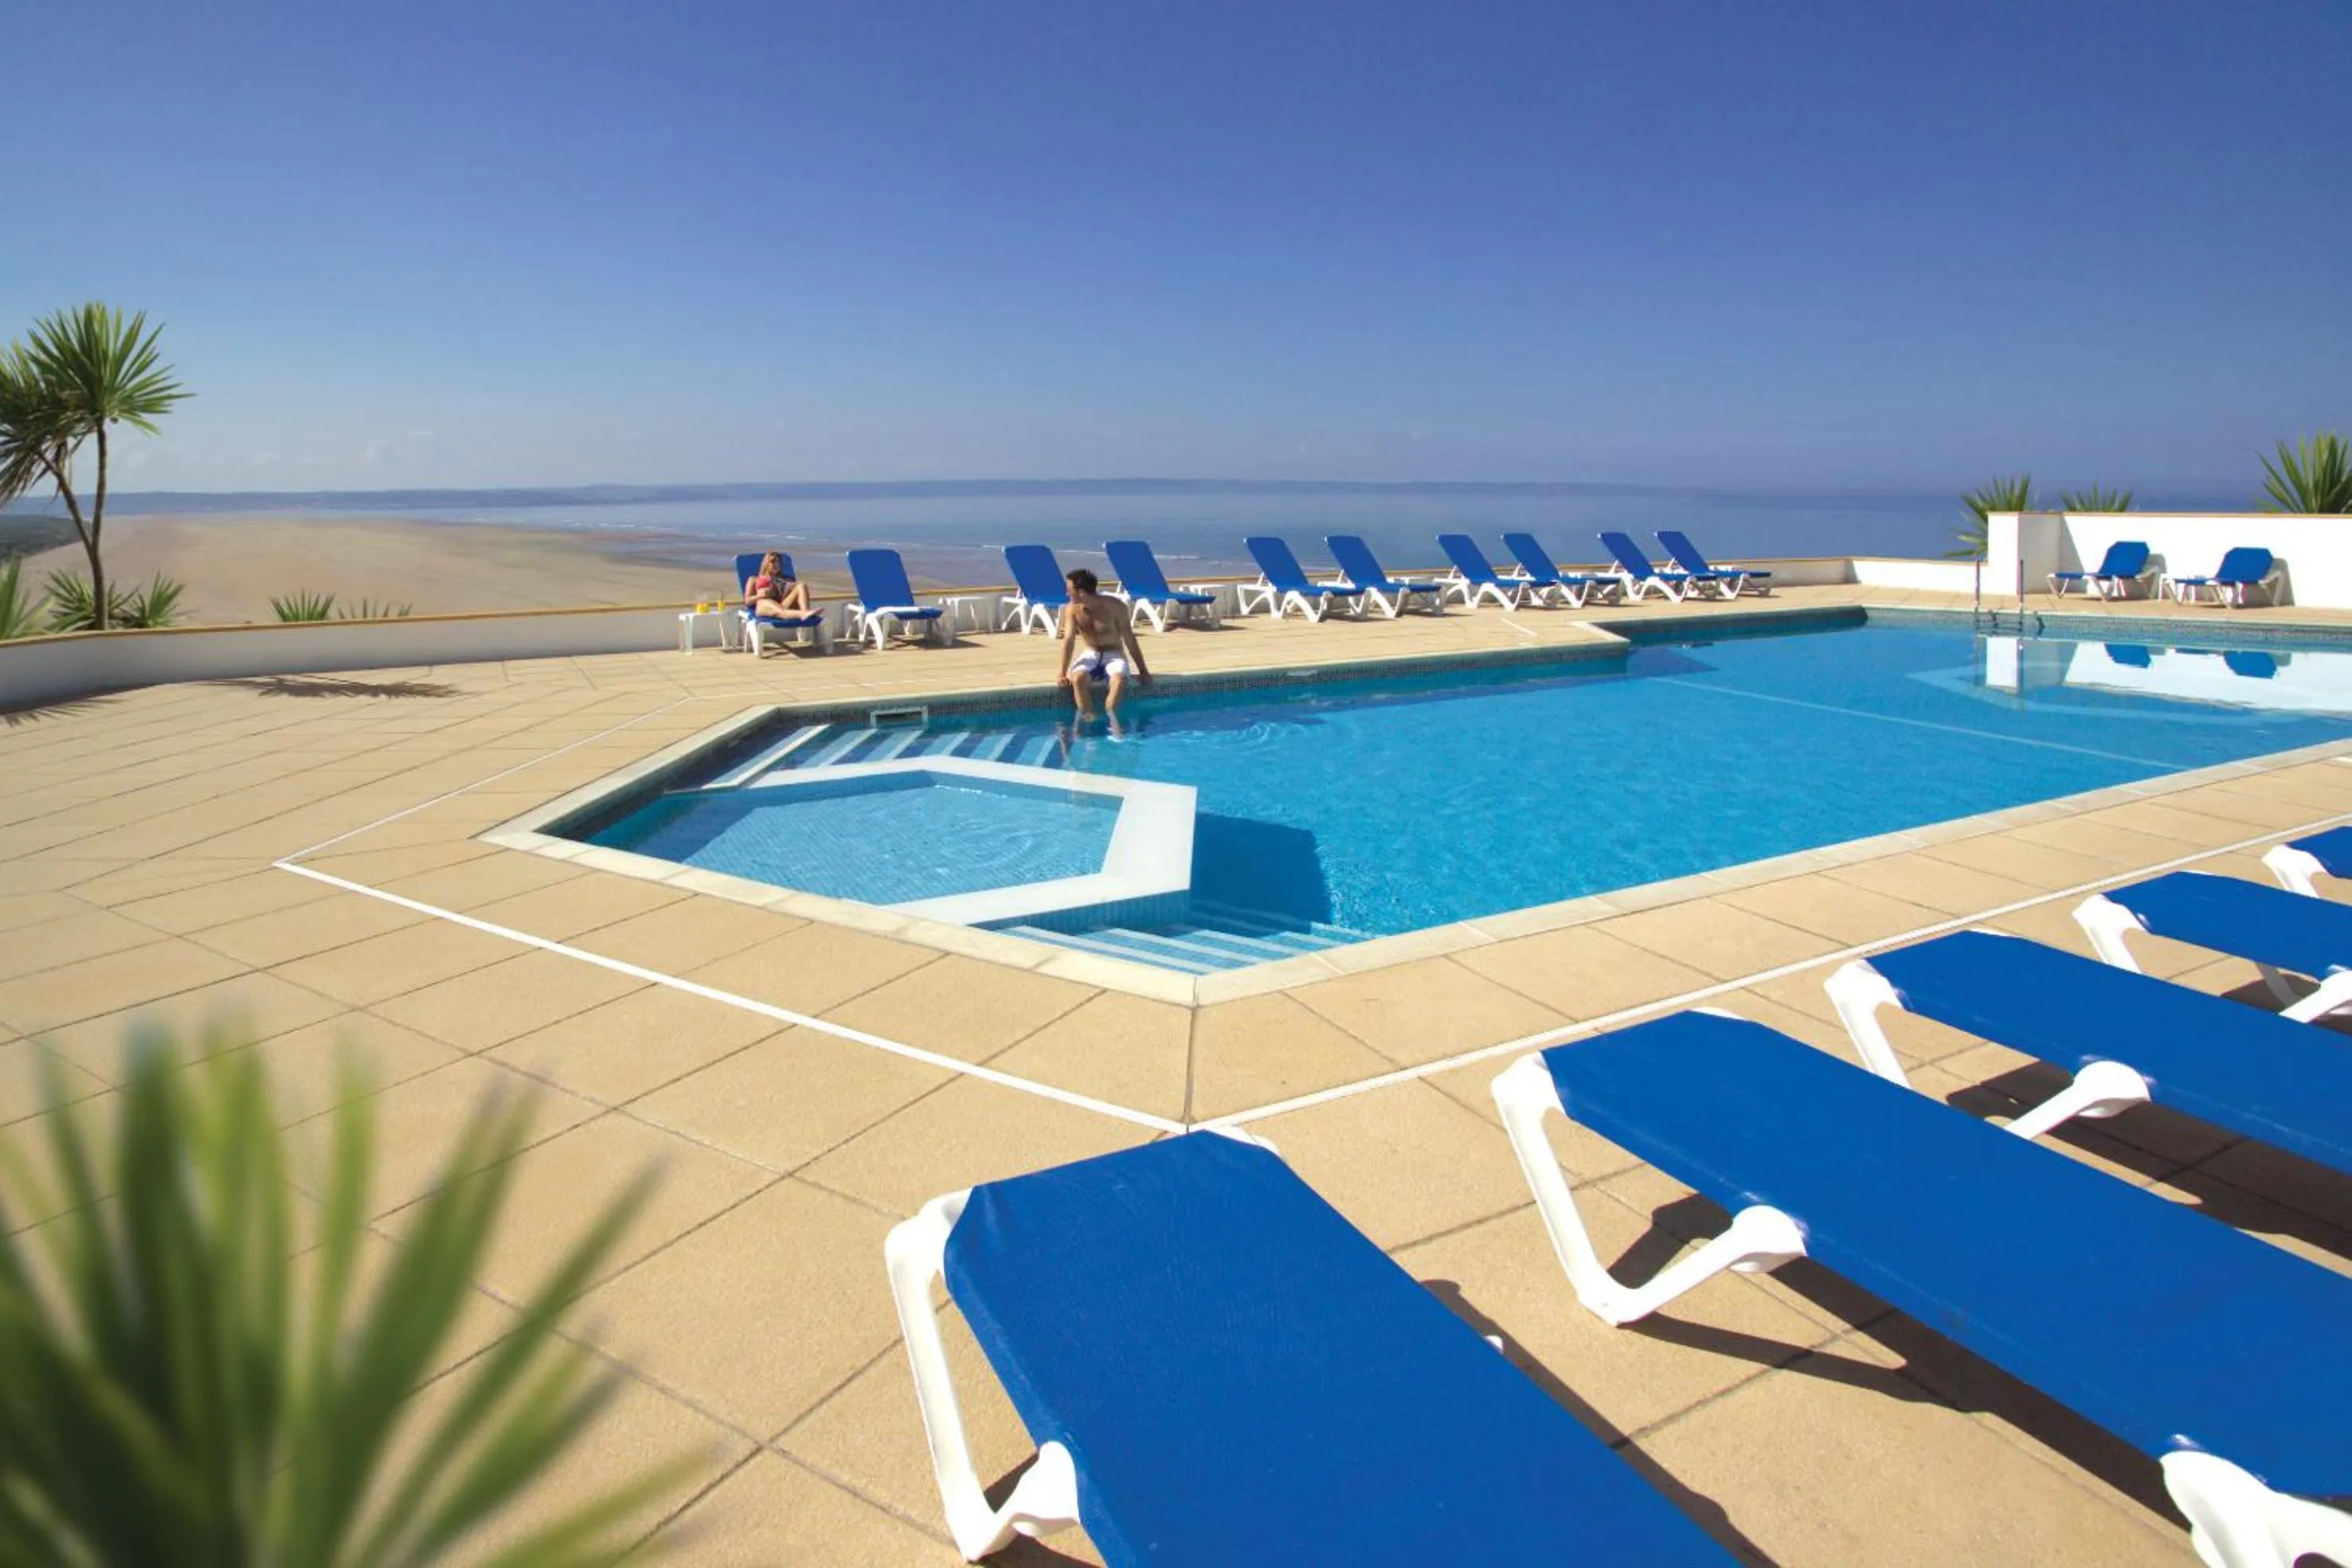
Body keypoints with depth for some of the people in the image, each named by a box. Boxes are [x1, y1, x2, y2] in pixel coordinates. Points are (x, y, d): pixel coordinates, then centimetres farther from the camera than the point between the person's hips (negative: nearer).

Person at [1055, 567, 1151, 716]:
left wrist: (1143, 671, -7)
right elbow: (1068, 641, -13)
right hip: (1090, 655, 2)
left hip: (1114, 655, -2)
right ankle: (1088, 718, -32)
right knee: (1078, 678, -32)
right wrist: (1063, 674, -24)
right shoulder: (1072, 609, -9)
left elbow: (1130, 640, -10)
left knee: (1119, 680, -36)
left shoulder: (1115, 607, -16)